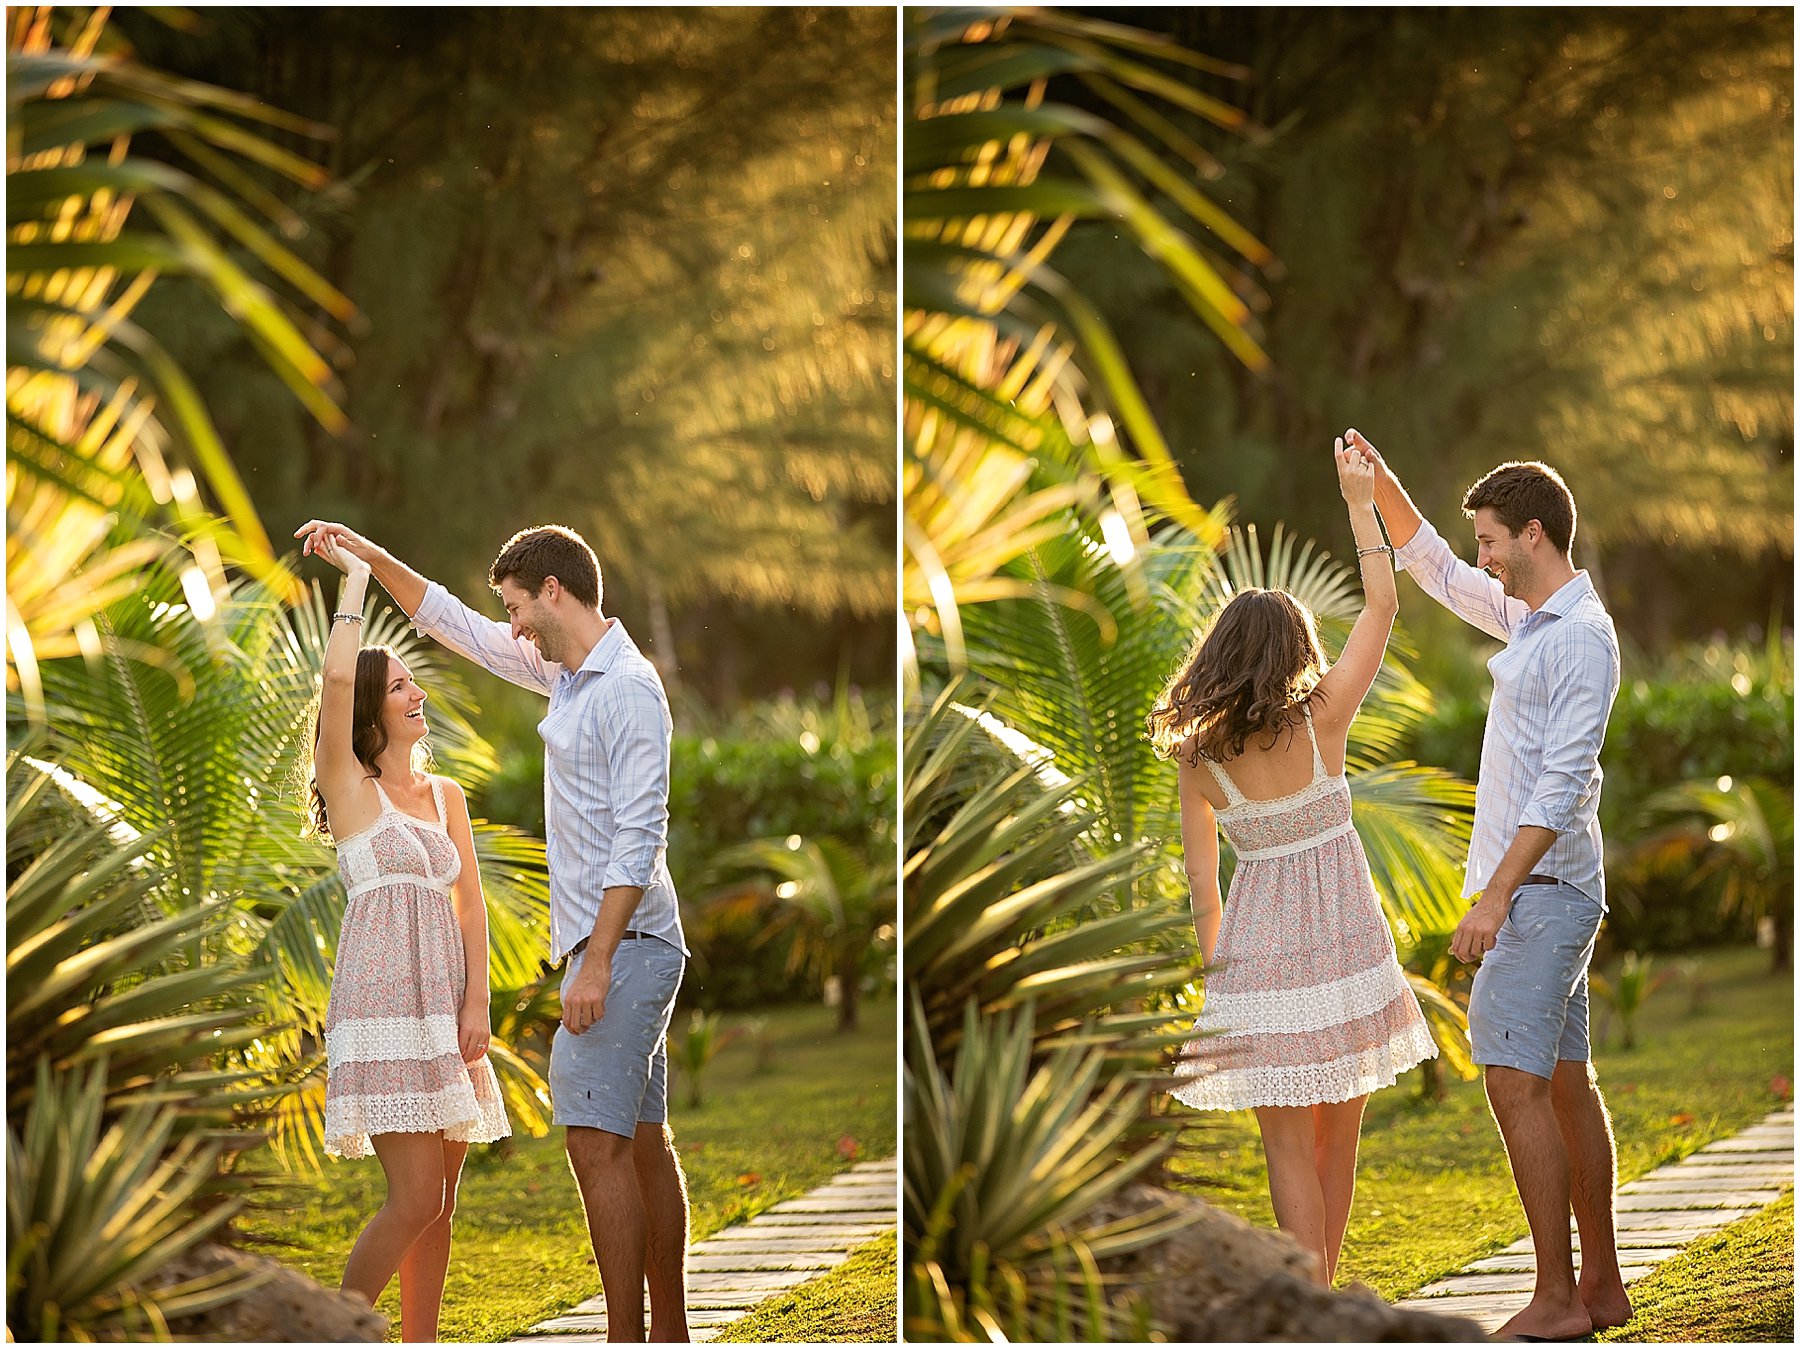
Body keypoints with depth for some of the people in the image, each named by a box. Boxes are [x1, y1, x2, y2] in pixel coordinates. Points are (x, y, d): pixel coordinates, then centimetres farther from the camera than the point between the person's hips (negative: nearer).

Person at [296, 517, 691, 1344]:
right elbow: (453, 625, 27)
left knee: (597, 1141, -14)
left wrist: (598, 963, -24)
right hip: (611, 944, 10)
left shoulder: (629, 688, -15)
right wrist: (368, 555, 21)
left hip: (625, 943, -10)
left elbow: (639, 837, -21)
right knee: (644, 1144, 10)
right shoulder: (567, 674, 14)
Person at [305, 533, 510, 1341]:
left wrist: (476, 1003, -1)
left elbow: (470, 903, 12)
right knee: (414, 1198, -14)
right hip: (382, 999, -6)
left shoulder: (445, 796, 17)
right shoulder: (349, 786, 0)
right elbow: (338, 677, -16)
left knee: (439, 1202, 4)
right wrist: (355, 584, -4)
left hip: (445, 1006, 6)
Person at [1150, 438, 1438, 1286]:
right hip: (1345, 936, 0)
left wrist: (1216, 969, 13)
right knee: (1336, 1141, 13)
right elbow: (1380, 606, 1)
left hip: (1258, 949, 0)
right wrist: (1360, 504, 10)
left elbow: (1201, 876, 1)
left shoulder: (1197, 753, -3)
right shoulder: (1321, 719, -7)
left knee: (1289, 1150, 3)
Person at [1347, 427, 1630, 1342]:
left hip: (1543, 888, -10)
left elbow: (1561, 784, -23)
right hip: (1532, 888, 10)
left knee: (1514, 1081, -14)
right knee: (1565, 1084, 12)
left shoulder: (1583, 637, -16)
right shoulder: (1528, 615, 13)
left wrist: (1498, 893, -26)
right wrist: (1378, 479, 16)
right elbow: (1432, 568, 28)